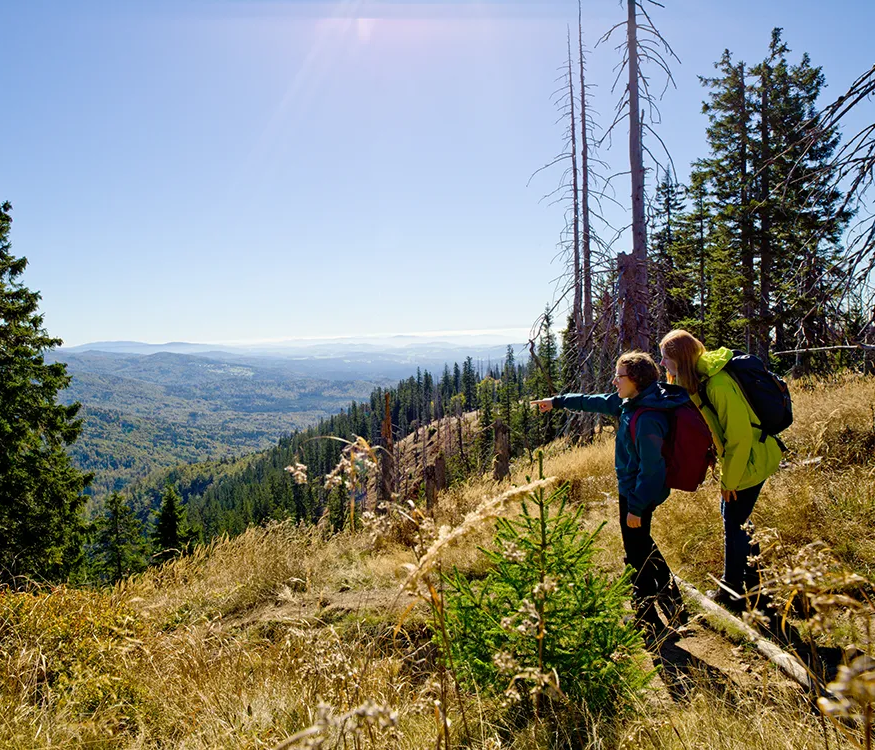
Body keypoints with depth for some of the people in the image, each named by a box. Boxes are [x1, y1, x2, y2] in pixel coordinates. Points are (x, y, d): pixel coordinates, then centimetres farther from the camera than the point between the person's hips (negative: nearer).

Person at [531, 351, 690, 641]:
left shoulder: (647, 419, -28)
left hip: (638, 494, -10)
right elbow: (597, 402, 15)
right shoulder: (632, 402, 2)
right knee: (643, 547, 25)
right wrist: (557, 401, 21)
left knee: (637, 557, 4)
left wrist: (637, 507, -20)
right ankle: (674, 607, 39)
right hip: (633, 489, 10)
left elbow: (651, 467, -26)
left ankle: (649, 625, 20)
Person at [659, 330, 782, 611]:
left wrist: (729, 480, -17)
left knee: (733, 523, 2)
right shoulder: (698, 379, 1)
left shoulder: (718, 383, -28)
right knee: (732, 515, 21)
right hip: (740, 458, 9)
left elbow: (739, 435, -26)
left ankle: (731, 593, 19)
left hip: (750, 460, -9)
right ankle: (752, 576, 40)